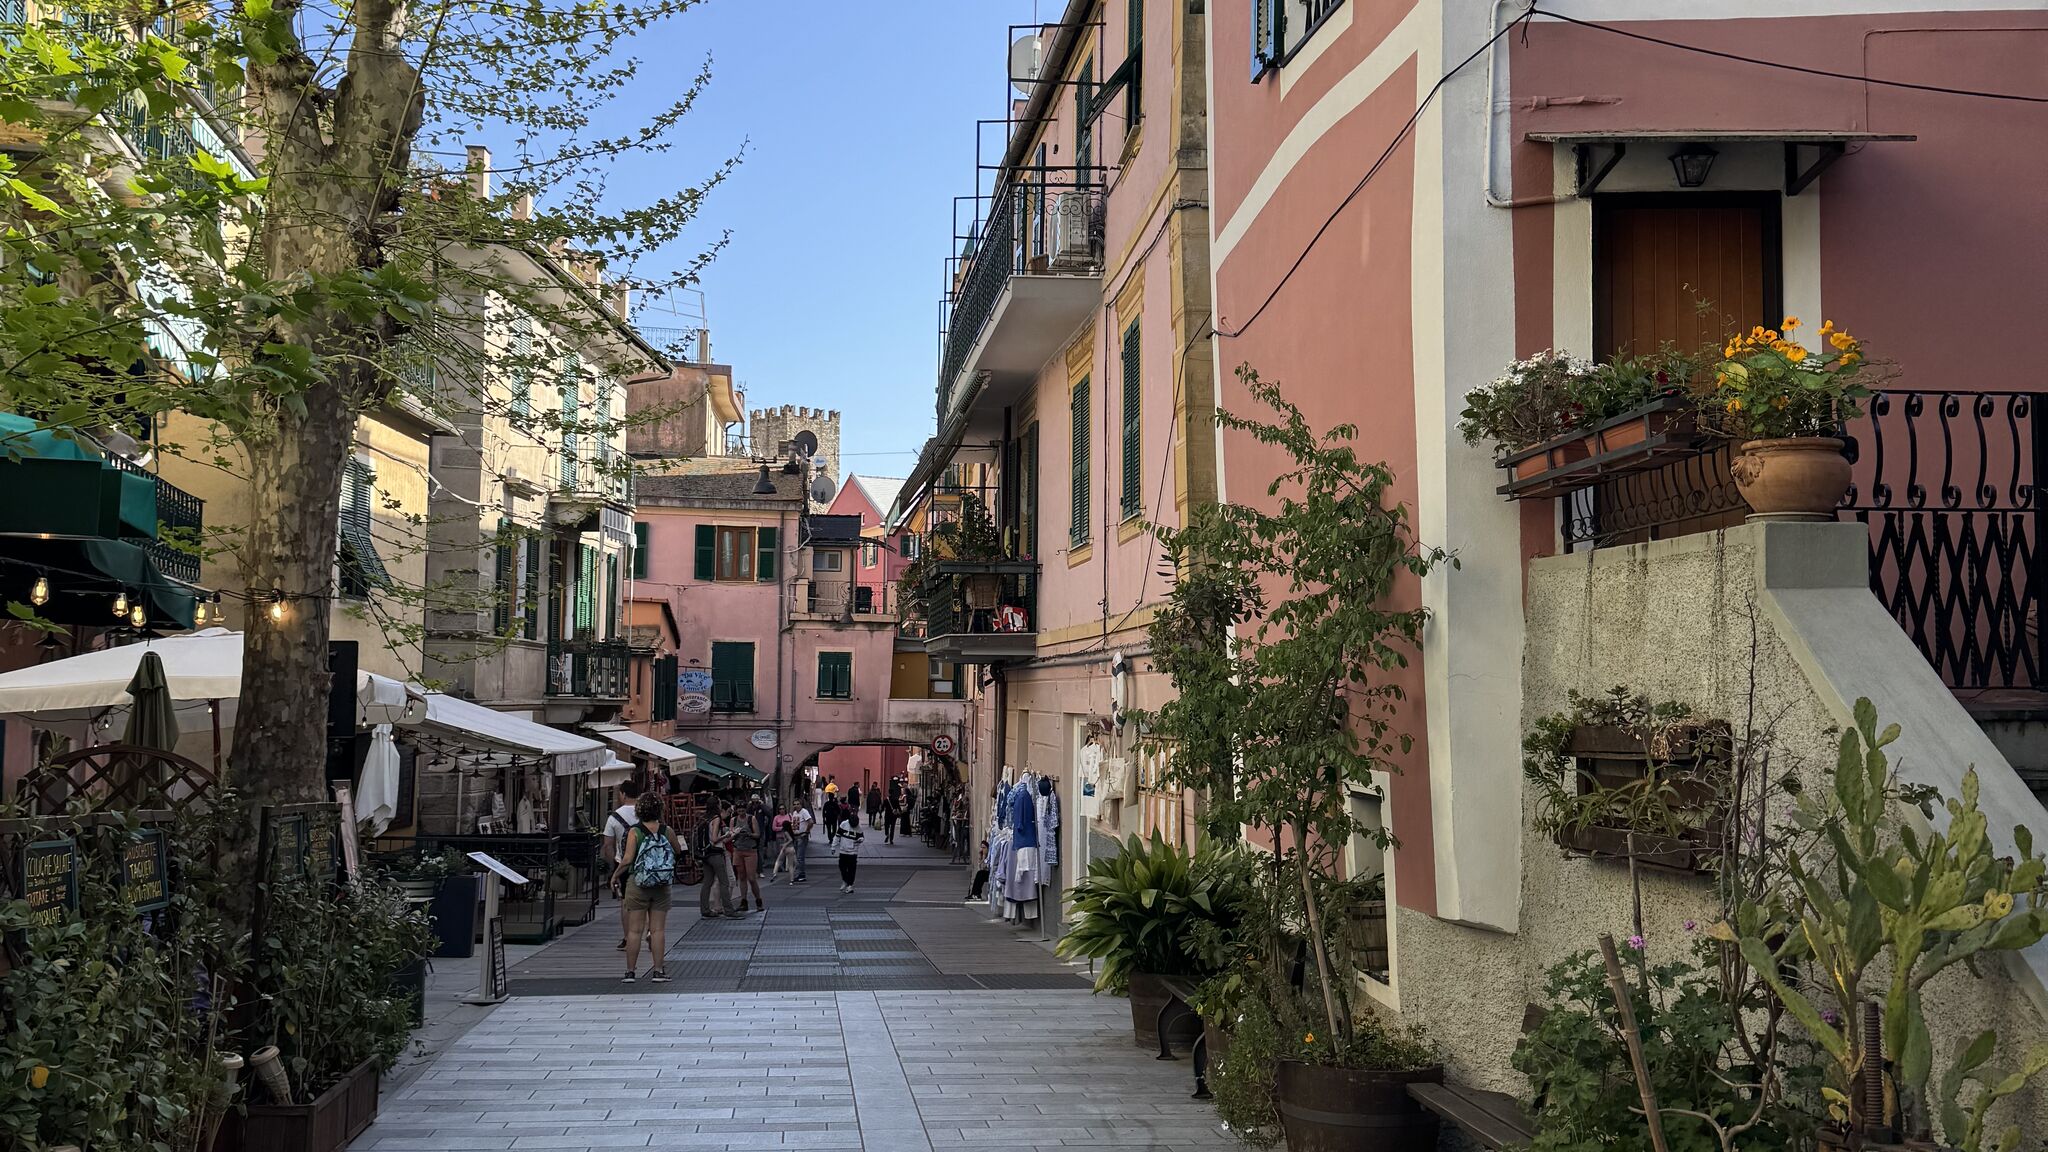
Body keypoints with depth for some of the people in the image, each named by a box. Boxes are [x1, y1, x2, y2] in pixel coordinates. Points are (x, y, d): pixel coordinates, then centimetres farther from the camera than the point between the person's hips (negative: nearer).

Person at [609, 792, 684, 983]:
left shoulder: (635, 831, -9)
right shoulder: (667, 831, -3)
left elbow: (627, 859, -14)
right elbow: (678, 850, 14)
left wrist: (615, 875, 0)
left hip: (637, 883, -2)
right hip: (663, 886, 2)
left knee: (635, 930, 5)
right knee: (658, 929, 6)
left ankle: (630, 971, 9)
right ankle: (658, 971, 6)